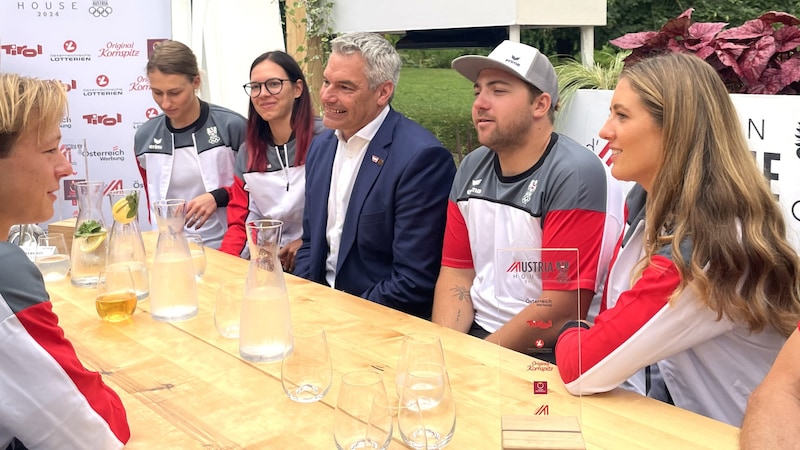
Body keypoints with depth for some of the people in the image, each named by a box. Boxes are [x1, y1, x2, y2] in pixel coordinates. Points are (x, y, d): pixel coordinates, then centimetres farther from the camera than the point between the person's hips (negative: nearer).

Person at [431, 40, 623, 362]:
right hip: (471, 334, 6)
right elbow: (456, 273, 8)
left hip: (544, 355, -6)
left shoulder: (576, 175, -14)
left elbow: (561, 311, -17)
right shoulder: (471, 169, 8)